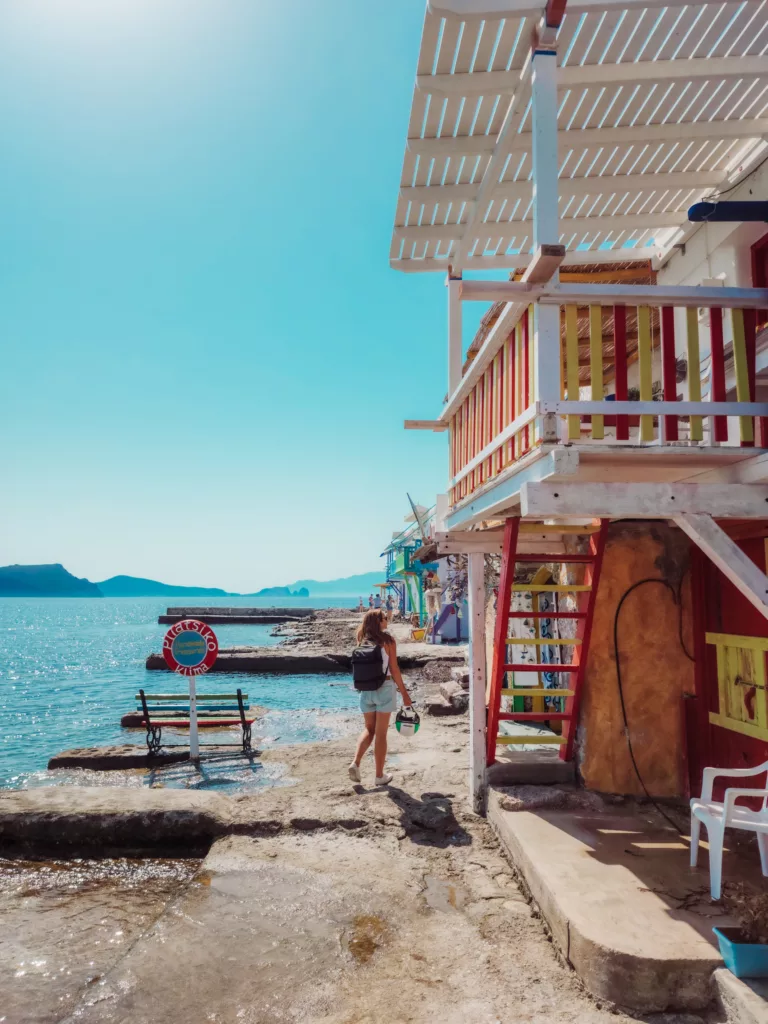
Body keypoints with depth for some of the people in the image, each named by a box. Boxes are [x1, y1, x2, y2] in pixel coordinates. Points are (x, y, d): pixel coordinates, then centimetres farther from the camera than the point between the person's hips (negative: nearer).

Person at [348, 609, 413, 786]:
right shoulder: (388, 640, -8)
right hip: (384, 689, -4)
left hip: (366, 690, 4)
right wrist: (404, 693, -3)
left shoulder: (362, 642, 4)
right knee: (381, 733, 5)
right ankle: (379, 775, 12)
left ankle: (355, 763, 1)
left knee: (369, 729, 18)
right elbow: (394, 669, -8)